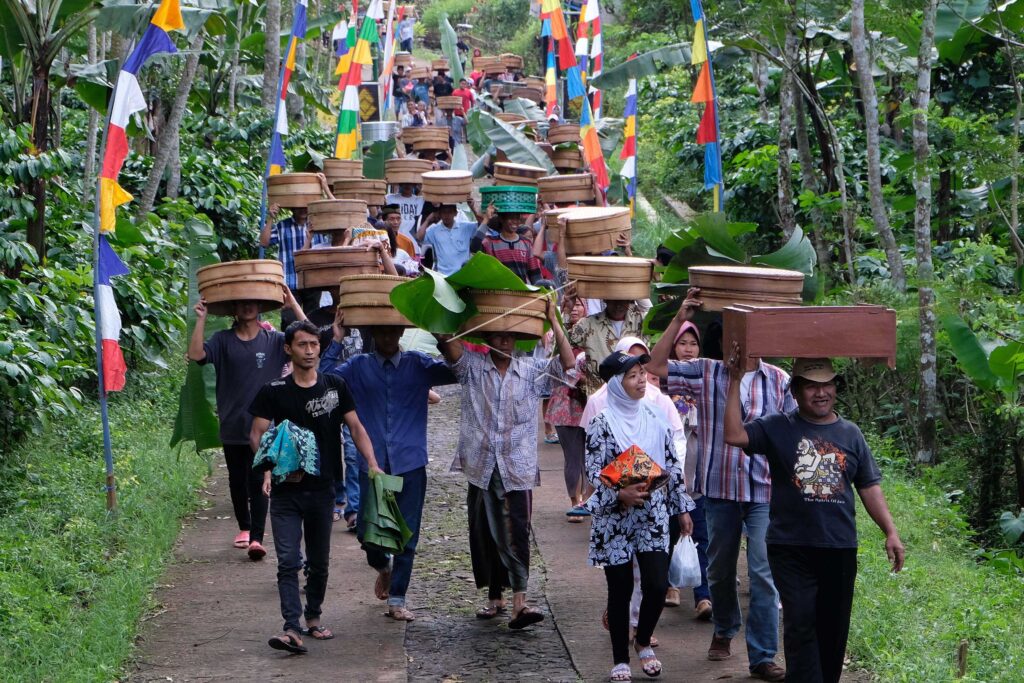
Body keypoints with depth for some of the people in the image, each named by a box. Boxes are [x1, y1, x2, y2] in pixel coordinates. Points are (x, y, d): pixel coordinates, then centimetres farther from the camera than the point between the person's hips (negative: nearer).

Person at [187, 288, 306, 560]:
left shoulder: (274, 341, 0)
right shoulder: (223, 340, 2)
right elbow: (196, 354, -14)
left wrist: (295, 307, -16)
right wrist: (201, 319, -19)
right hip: (232, 426, 2)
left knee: (258, 482, -9)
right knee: (237, 481, 15)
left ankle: (257, 538, -12)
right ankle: (244, 527, 33)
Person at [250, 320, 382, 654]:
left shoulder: (335, 387, 5)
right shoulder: (274, 391, -1)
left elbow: (355, 427, 6)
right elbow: (257, 434, -3)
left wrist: (372, 463, -8)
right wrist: (269, 468, -19)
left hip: (322, 489, 3)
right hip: (286, 490, -3)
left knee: (319, 561, 12)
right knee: (288, 560, -11)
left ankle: (313, 617, 29)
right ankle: (292, 628, -18)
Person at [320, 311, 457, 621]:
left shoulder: (418, 364, 4)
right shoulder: (358, 367, 4)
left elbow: (456, 373, -9)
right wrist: (336, 343, -15)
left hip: (410, 464, 0)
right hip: (372, 464, 0)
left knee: (407, 536, 2)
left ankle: (397, 599, 14)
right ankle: (384, 566, 35)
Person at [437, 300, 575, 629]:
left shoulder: (532, 370, 4)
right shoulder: (472, 367, 2)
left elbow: (567, 364, -7)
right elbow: (448, 345, -13)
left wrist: (553, 321, -9)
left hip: (517, 469, -1)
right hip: (480, 466, 2)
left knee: (516, 534, -10)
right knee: (484, 534, 10)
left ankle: (519, 602, -17)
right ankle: (494, 597, 24)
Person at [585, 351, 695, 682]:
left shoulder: (655, 418, 4)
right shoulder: (601, 424, -8)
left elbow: (673, 465, 10)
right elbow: (594, 472, -11)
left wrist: (682, 507, 11)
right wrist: (620, 494, -27)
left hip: (654, 516, 3)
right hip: (616, 518, -3)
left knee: (657, 586, -5)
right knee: (620, 590, 4)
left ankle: (643, 641, 22)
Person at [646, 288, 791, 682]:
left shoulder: (779, 380, 1)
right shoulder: (706, 373, 1)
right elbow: (655, 367, -7)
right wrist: (679, 319, -12)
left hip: (765, 490, -1)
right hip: (718, 487, 1)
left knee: (764, 573, -8)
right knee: (720, 568, 17)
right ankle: (724, 630, 41)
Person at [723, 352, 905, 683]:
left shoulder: (850, 434, 9)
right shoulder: (779, 428, 1)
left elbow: (869, 488, 11)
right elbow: (734, 435, -14)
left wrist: (891, 532, 3)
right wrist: (735, 382, -16)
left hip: (840, 549, 3)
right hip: (791, 548, -3)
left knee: (834, 629, 9)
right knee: (801, 625, -9)